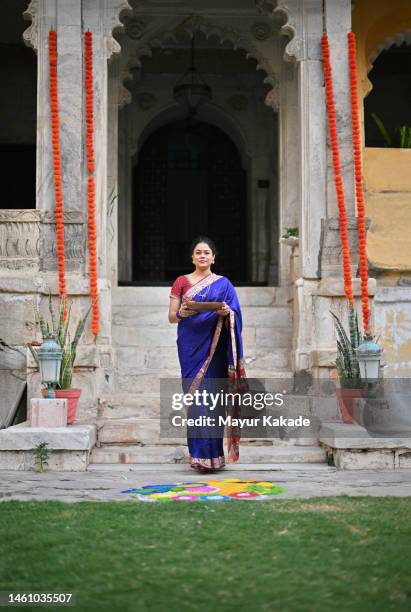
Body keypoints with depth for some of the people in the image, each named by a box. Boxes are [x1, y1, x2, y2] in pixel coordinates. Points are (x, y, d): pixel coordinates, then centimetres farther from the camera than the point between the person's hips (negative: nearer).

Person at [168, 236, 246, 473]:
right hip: (191, 345, 0)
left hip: (214, 346, 0)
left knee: (213, 395, -4)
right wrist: (181, 313, -16)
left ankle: (213, 454, 3)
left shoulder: (223, 283, 10)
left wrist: (227, 313, -16)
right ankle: (200, 454, -3)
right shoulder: (181, 282, 9)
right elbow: (171, 316, 6)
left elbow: (234, 314, 7)